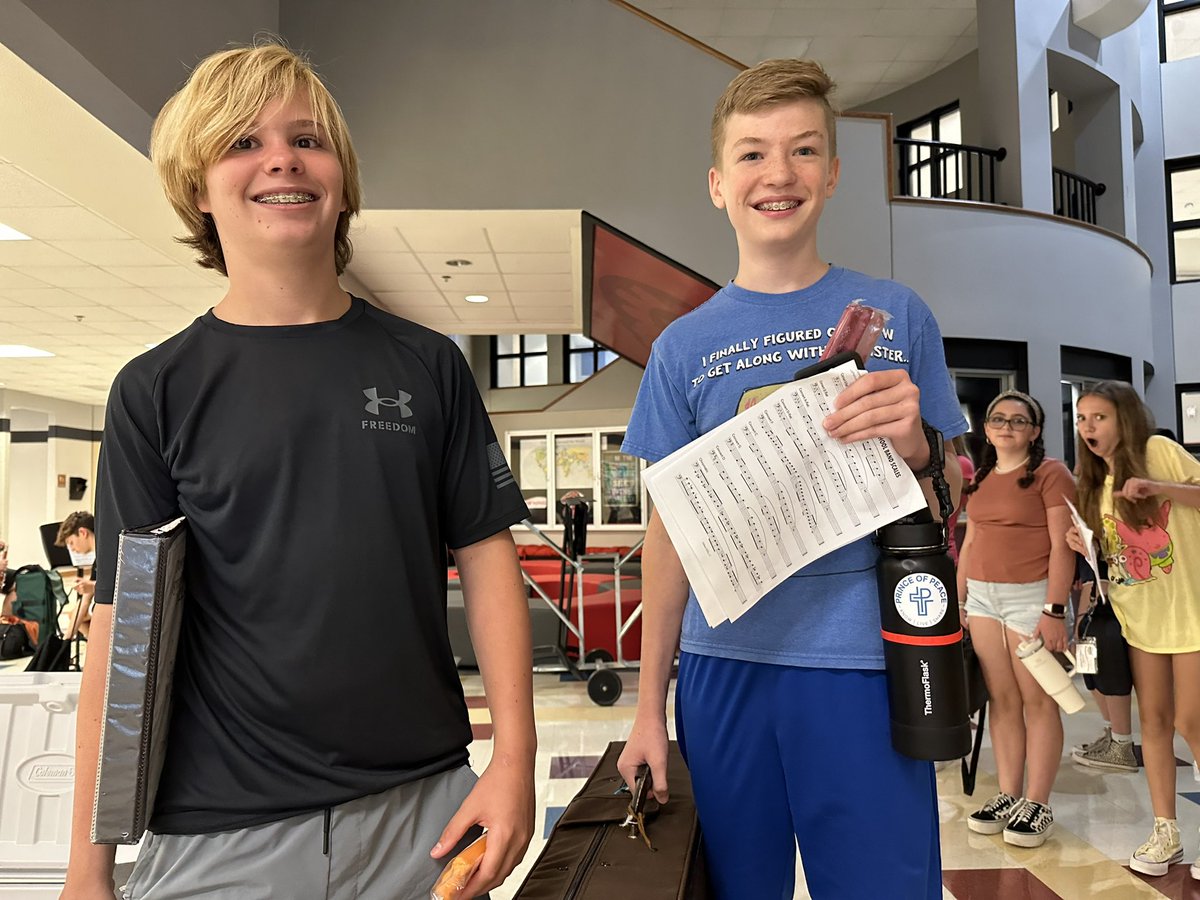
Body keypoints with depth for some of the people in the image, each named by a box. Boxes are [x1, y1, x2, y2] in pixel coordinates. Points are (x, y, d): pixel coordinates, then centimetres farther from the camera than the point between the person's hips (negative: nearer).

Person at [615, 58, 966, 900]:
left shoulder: (896, 314, 3)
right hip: (723, 666, 2)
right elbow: (670, 531, 6)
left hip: (861, 666, -1)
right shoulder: (684, 346, 5)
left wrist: (914, 447, -17)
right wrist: (650, 705, 5)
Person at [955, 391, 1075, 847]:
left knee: (1038, 700, 0)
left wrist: (1055, 610, -14)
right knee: (1002, 699, 9)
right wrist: (959, 602, 14)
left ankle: (1037, 804, 9)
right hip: (983, 596, 6)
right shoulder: (980, 479, 15)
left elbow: (1062, 546, -9)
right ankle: (1008, 795, 18)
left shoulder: (1051, 474, -4)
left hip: (1030, 596, -6)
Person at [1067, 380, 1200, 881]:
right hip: (1141, 616, 6)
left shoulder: (1159, 450, -8)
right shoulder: (1095, 482, 10)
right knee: (1153, 720, 9)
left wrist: (1160, 488, -27)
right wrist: (1085, 548, -4)